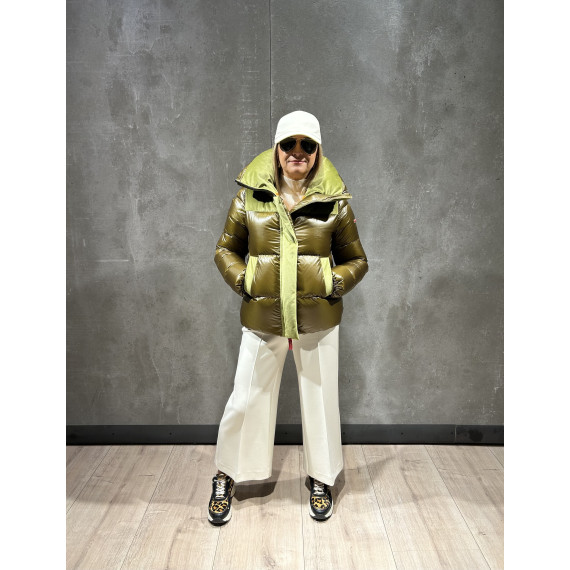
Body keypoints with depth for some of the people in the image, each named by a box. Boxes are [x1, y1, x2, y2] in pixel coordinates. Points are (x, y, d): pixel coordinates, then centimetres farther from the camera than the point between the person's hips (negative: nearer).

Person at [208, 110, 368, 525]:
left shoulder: (334, 202, -1)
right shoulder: (250, 196, 0)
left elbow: (357, 260, 8)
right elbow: (226, 249, 10)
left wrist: (333, 283, -9)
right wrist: (243, 280, -5)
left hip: (318, 320, 0)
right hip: (262, 319, 0)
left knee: (320, 399, 12)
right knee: (247, 399, 9)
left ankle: (322, 480, 37)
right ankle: (226, 479, 35)